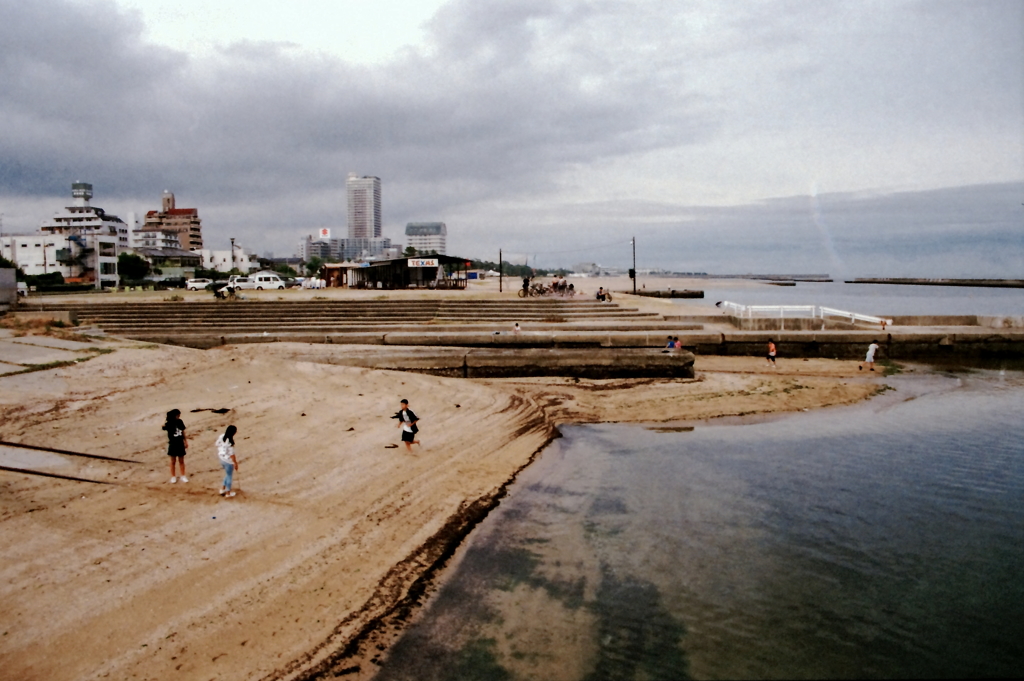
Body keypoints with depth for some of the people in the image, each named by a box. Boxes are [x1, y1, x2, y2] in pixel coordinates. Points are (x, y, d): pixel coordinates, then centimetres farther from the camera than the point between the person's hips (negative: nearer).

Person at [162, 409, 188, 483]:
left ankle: (183, 476, 22)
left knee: (181, 461, 12)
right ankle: (173, 476, 22)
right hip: (173, 444, -3)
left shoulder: (180, 422, 0)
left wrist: (185, 441, 13)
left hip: (180, 444, 3)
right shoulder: (169, 423, -13)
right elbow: (164, 427, -36)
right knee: (173, 461, 9)